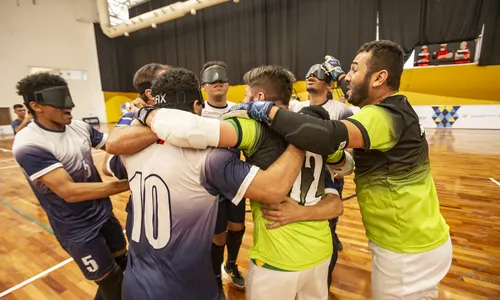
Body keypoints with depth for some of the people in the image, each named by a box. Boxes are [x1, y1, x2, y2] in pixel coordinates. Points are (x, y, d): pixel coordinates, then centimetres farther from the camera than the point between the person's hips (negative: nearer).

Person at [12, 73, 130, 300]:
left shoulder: (80, 127, -4)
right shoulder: (29, 145, -23)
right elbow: (69, 192, -29)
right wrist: (128, 184, -33)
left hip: (104, 213, 6)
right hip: (77, 229, -6)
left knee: (122, 261, 23)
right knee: (111, 281, 9)